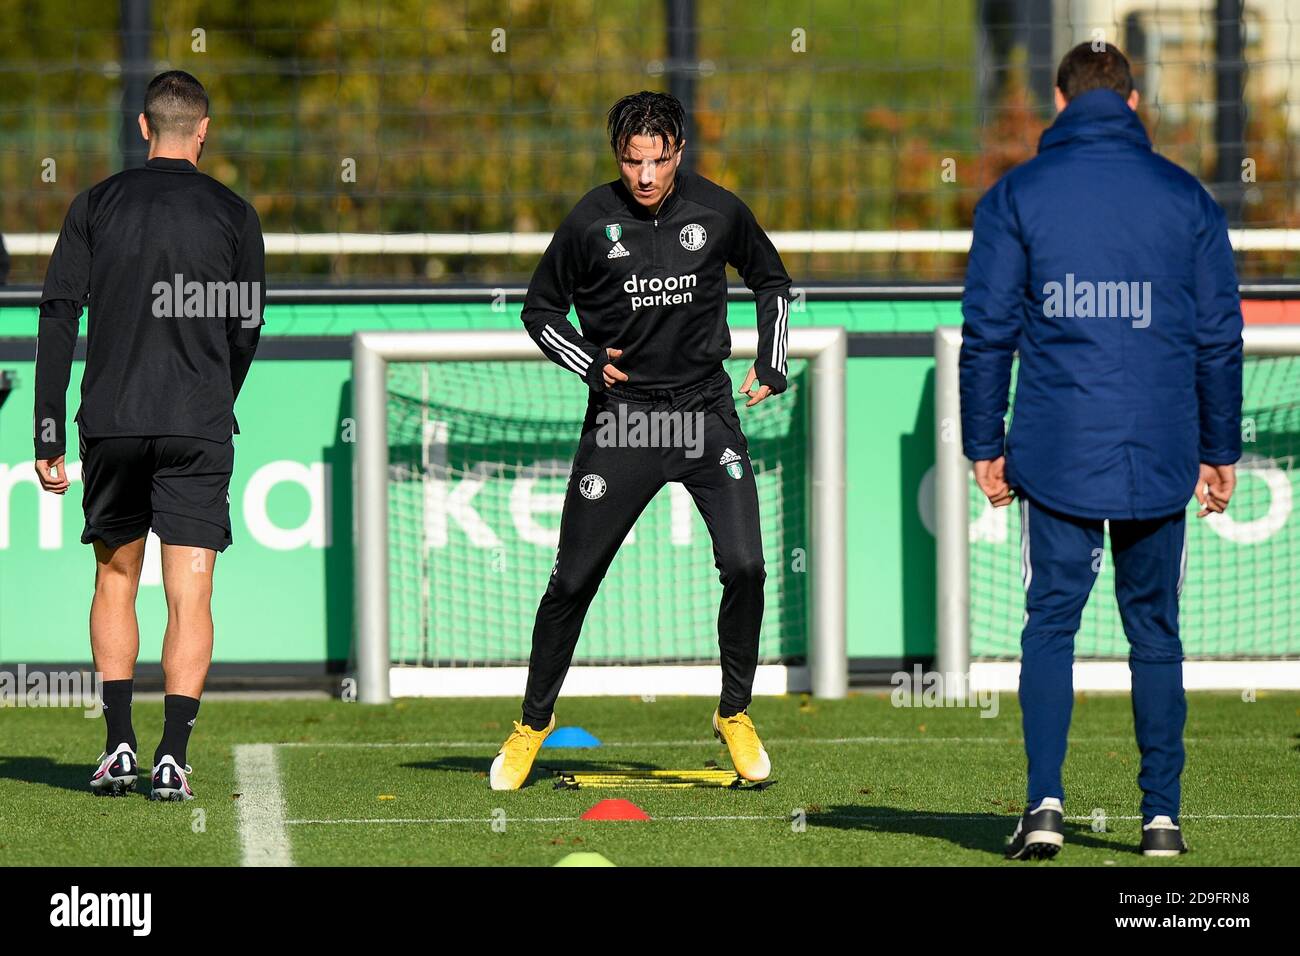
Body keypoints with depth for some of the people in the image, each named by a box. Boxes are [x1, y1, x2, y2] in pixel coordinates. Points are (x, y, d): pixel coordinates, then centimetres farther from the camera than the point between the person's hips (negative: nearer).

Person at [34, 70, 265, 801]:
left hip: (111, 423, 1)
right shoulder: (232, 214, 3)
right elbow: (246, 330, 7)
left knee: (116, 581, 15)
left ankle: (119, 746, 5)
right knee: (190, 595, 1)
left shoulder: (97, 205, 5)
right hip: (199, 426, -1)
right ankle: (173, 757, -8)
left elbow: (58, 318, 0)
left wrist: (49, 435, 2)